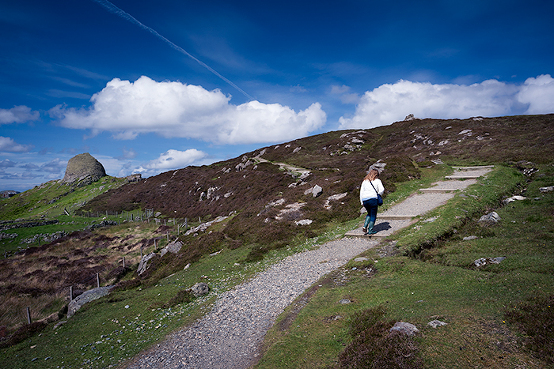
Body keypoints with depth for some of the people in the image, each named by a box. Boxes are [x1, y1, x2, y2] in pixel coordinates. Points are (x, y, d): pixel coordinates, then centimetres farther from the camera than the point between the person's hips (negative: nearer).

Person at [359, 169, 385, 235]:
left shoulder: (365, 181, 16)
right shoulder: (377, 181, 6)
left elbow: (361, 192, 12)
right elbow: (382, 189, -8)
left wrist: (362, 202, 14)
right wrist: (378, 195, 9)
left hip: (364, 200, 4)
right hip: (373, 199, -4)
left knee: (369, 214, 22)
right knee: (373, 215, 7)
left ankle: (364, 226, 7)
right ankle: (370, 230, 5)